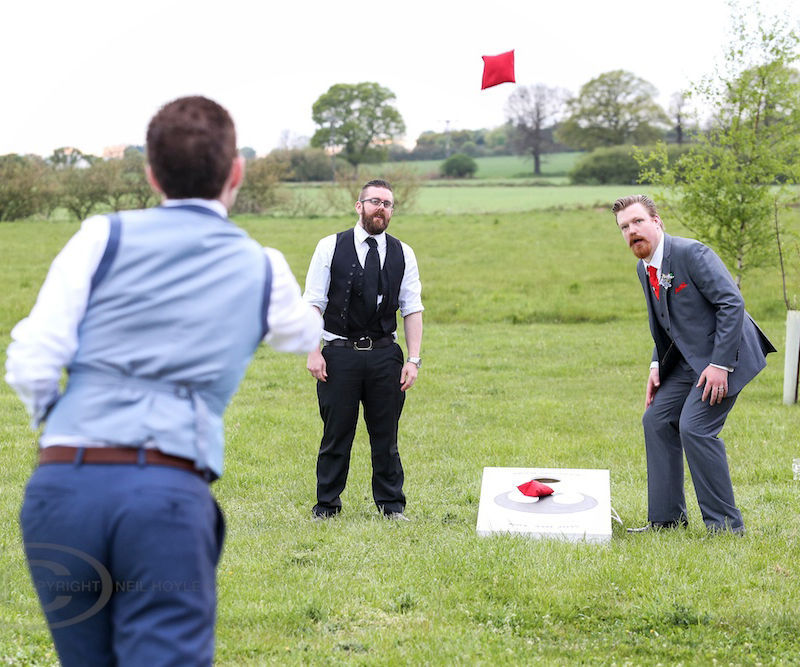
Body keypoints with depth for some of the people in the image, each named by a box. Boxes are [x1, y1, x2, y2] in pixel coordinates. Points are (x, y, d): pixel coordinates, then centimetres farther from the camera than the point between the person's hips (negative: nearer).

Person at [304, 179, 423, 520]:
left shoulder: (403, 254, 8)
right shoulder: (331, 247, 1)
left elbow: (412, 309, 8)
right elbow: (313, 303, 1)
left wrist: (414, 359, 0)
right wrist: (313, 352, -7)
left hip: (385, 354, 2)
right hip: (339, 353, -2)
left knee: (385, 434, 7)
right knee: (336, 433, 3)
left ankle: (391, 504, 17)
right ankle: (326, 505, 14)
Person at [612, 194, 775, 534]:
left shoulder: (691, 253, -19)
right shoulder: (644, 268, 8)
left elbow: (732, 304, -21)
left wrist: (721, 365, -24)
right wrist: (657, 365, 6)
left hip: (726, 354, -9)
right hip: (690, 360, 9)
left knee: (695, 427, -18)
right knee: (656, 420, 6)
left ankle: (726, 525, -9)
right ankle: (665, 518, 14)